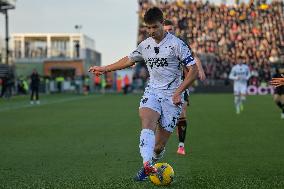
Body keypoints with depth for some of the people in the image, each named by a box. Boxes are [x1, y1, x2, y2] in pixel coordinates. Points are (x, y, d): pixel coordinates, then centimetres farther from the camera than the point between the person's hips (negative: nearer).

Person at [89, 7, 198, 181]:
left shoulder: (176, 44, -8)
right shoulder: (145, 45, 8)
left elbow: (194, 71, -9)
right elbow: (129, 60, 26)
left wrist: (178, 92, -19)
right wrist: (105, 69, 30)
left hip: (172, 96, -3)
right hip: (152, 91, 3)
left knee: (159, 145, -5)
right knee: (147, 122, -29)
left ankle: (153, 163, 24)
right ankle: (147, 166, -42)